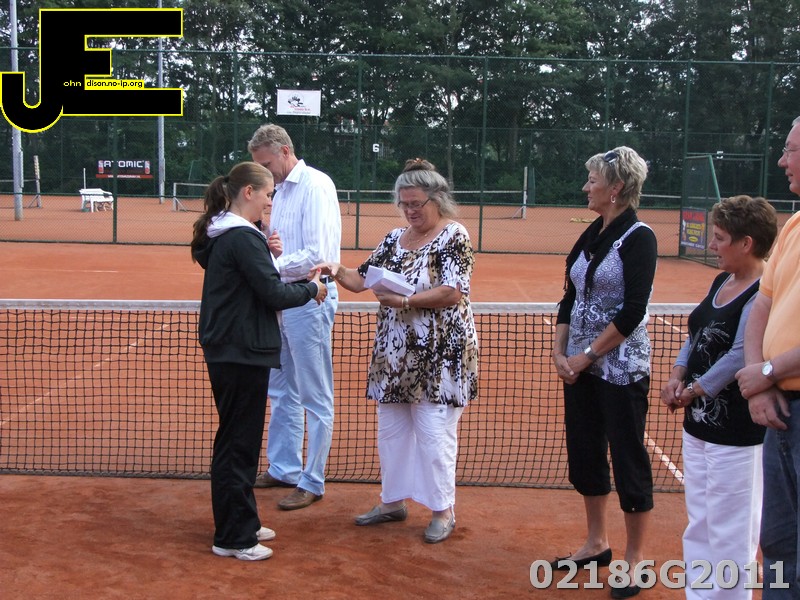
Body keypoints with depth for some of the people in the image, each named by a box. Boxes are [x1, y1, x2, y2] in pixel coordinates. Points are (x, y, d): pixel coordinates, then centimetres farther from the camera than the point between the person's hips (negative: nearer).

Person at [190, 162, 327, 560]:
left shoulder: (220, 236, 11)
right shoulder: (244, 239, -18)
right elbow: (273, 294, -20)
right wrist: (311, 289, -4)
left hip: (224, 350, 10)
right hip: (242, 353, -10)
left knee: (238, 441, 18)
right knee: (238, 442, 0)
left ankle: (242, 523, 31)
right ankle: (232, 538, 10)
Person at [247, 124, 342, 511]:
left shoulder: (315, 186, -14)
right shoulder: (281, 191, 14)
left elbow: (315, 255, -21)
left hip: (309, 300, -10)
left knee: (315, 398, 1)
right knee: (281, 392, 17)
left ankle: (312, 482, 10)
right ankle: (283, 469, 30)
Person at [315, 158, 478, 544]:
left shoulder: (453, 237, -9)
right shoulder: (394, 239, 11)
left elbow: (454, 293, -19)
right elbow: (362, 279, 12)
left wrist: (406, 301, -24)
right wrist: (338, 272, -8)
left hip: (438, 357, -7)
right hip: (394, 355, 7)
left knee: (434, 433, -3)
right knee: (391, 429, 14)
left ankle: (443, 511, 11)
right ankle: (393, 502, 28)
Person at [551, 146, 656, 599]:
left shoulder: (638, 238, -12)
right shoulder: (591, 236, 9)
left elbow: (632, 312, -18)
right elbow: (570, 299, 11)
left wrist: (588, 355, -15)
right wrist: (560, 352, 0)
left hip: (621, 368, -8)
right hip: (579, 365, 8)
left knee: (628, 458, 2)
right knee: (584, 452, 14)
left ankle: (636, 558, 16)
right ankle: (597, 543, 31)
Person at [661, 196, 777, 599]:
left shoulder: (763, 294, -19)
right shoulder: (721, 282, 9)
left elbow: (741, 356, -24)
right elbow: (695, 337, 14)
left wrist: (693, 392, -13)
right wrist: (677, 376, -2)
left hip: (736, 433, -10)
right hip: (699, 424, 10)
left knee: (729, 535, 1)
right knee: (699, 525, 21)